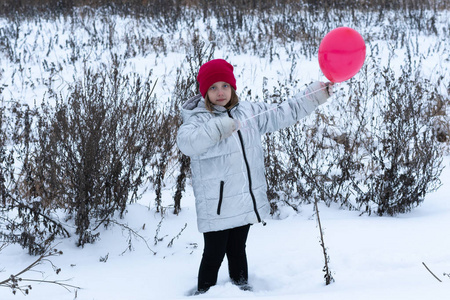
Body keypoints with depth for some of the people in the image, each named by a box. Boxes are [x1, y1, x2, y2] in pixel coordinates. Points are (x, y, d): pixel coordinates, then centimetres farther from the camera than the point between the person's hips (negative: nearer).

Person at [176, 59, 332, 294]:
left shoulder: (248, 112, 7)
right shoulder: (198, 120, -11)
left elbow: (284, 114, 13)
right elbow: (187, 142, -32)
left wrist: (316, 94, 9)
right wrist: (217, 129, -46)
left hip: (246, 201, 6)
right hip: (217, 208, -5)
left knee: (238, 250, 20)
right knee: (214, 254, -1)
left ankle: (242, 290, 33)